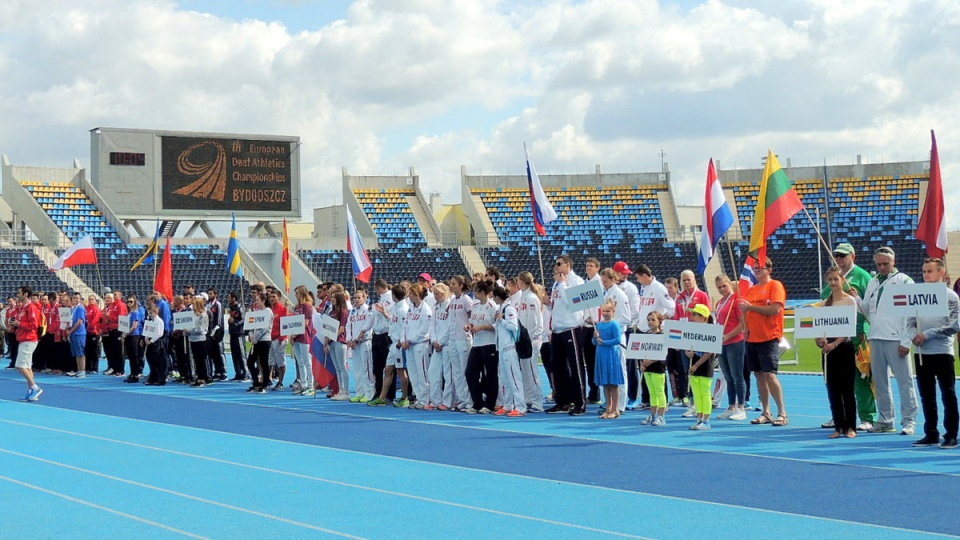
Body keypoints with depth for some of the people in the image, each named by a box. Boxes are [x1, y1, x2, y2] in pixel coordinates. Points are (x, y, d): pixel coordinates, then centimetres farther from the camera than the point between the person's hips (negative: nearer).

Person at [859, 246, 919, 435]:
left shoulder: (904, 281, -2)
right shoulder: (872, 283, 17)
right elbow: (866, 311, 19)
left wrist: (906, 341, -12)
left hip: (895, 339, -6)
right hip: (875, 338, 6)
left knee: (904, 380, -4)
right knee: (880, 382, 10)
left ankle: (909, 420, 0)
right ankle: (886, 421, 16)